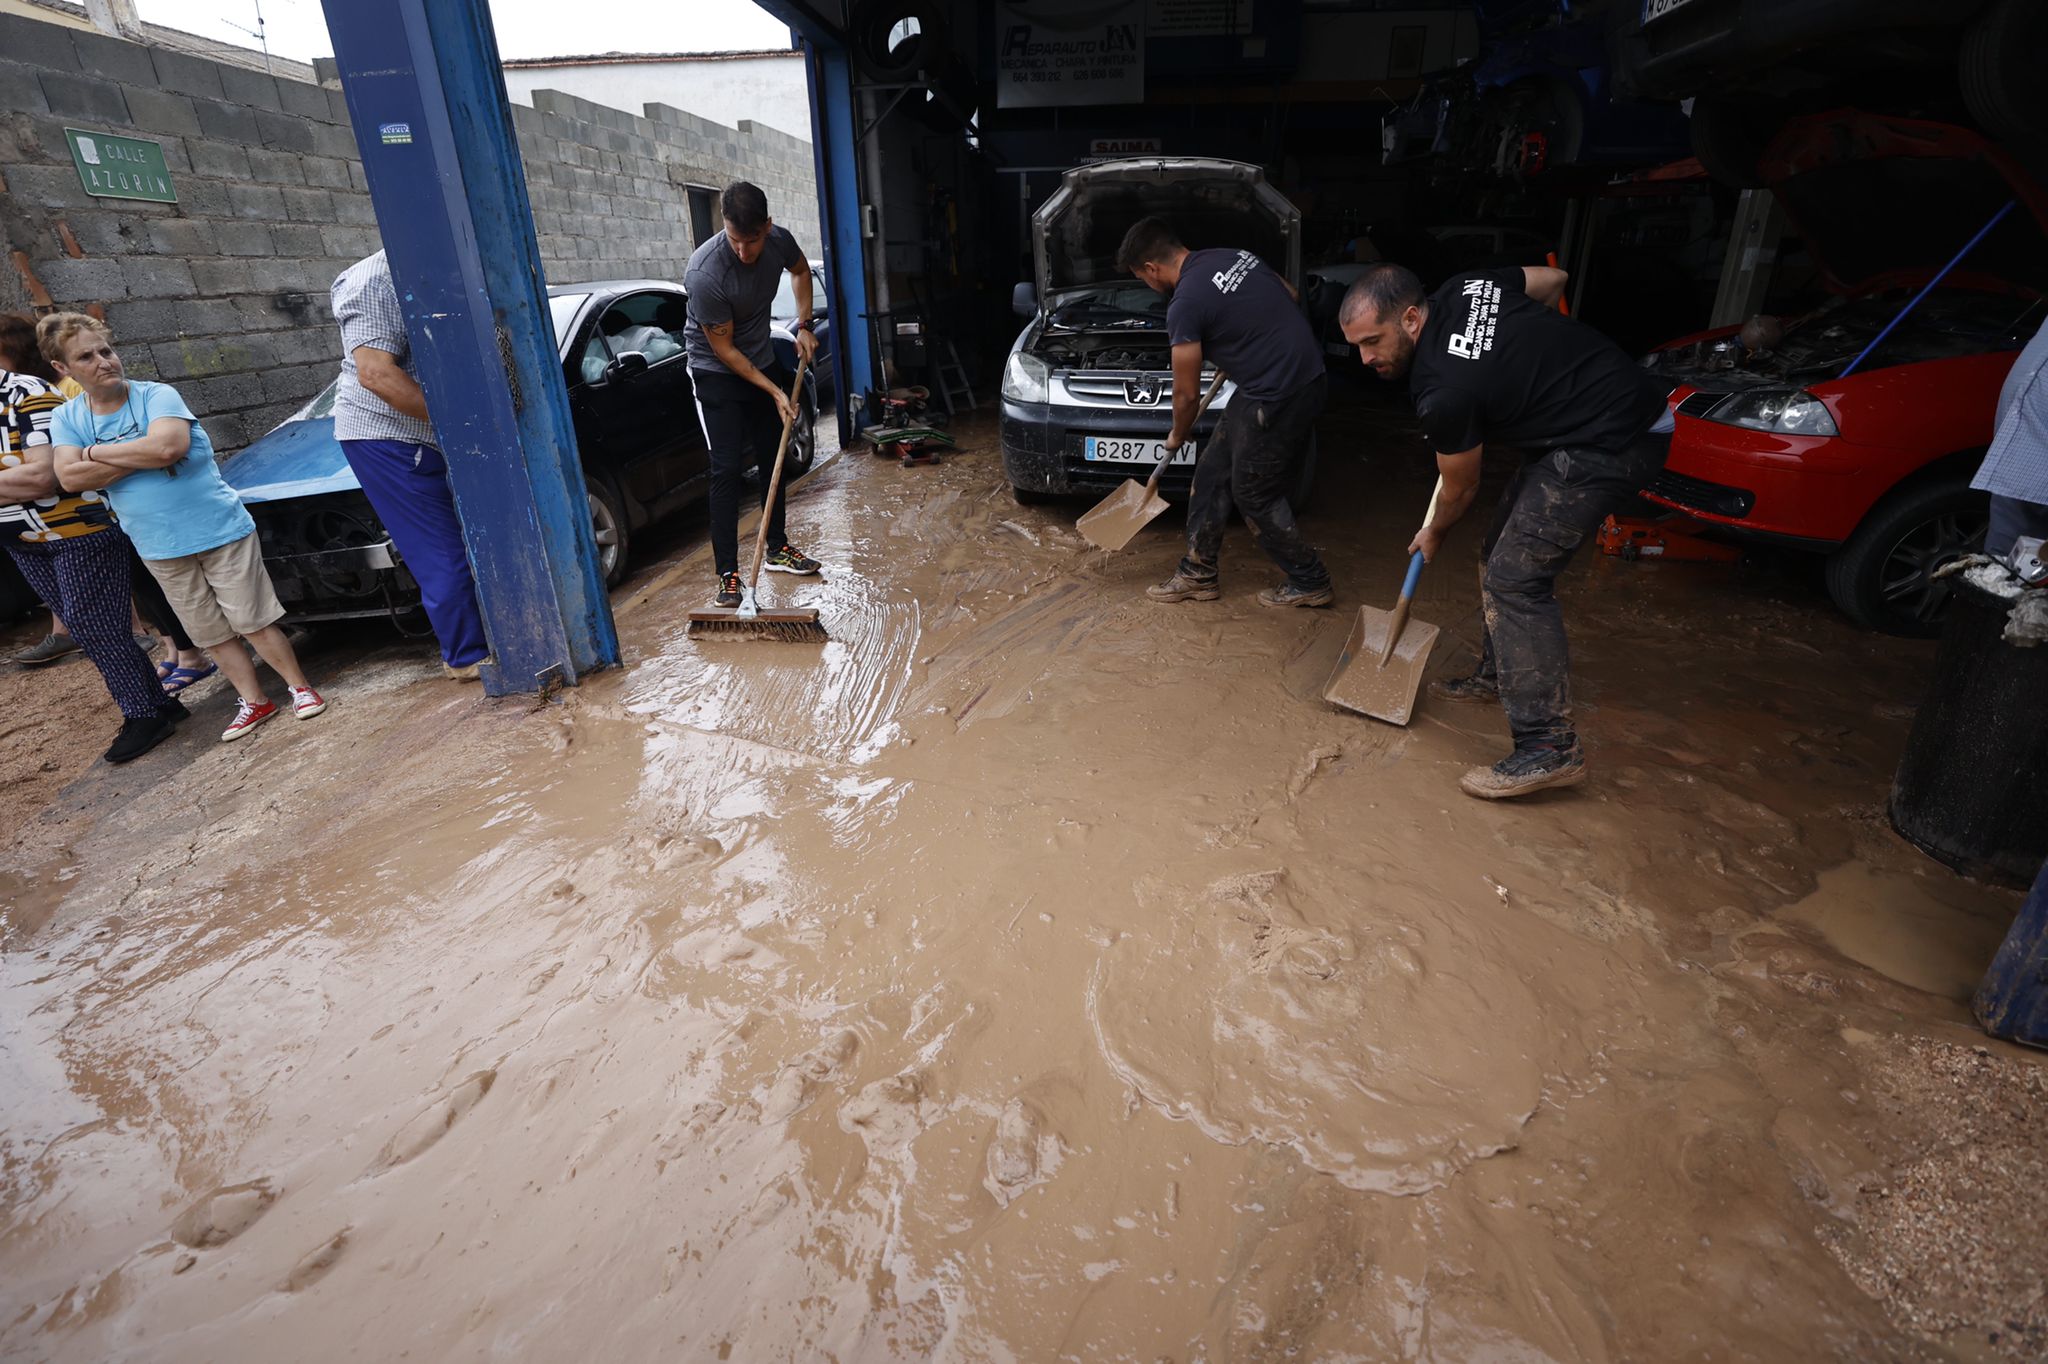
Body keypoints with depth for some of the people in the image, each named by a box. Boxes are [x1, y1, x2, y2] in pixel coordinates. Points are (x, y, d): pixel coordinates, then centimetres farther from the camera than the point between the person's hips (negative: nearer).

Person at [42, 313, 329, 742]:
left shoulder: (157, 395, -8)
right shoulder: (66, 417, 4)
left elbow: (168, 446, -25)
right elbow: (70, 478, -9)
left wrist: (96, 451, -11)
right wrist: (145, 456, -16)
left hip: (221, 530, -4)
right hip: (161, 549, 4)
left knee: (253, 621, -2)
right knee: (211, 635, 10)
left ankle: (300, 687, 10)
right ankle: (254, 701, 20)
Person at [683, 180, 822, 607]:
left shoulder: (779, 240, -15)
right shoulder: (705, 274, -32)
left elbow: (801, 271, 11)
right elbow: (723, 349, -21)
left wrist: (803, 325, 1)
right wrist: (773, 392, -19)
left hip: (763, 362, 6)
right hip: (718, 374, -6)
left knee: (773, 459, 12)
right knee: (727, 470, -12)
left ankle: (778, 548, 27)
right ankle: (728, 575, -8)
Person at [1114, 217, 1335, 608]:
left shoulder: (1185, 306, -17)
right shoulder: (1233, 255, 8)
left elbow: (1187, 393, -8)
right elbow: (1290, 295, 22)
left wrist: (1177, 436, 11)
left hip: (1279, 397, -9)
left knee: (1255, 496, 5)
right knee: (1212, 472, 14)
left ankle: (1310, 583, 20)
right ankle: (1198, 573, 23)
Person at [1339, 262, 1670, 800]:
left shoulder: (1443, 392, -24)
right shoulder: (1463, 289, -2)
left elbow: (1460, 491, -7)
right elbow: (1552, 280, 17)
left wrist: (1432, 535, 13)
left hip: (1609, 445, -10)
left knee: (1514, 578, -16)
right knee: (1504, 552, 17)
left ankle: (1549, 748, -14)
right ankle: (1498, 675, 33)